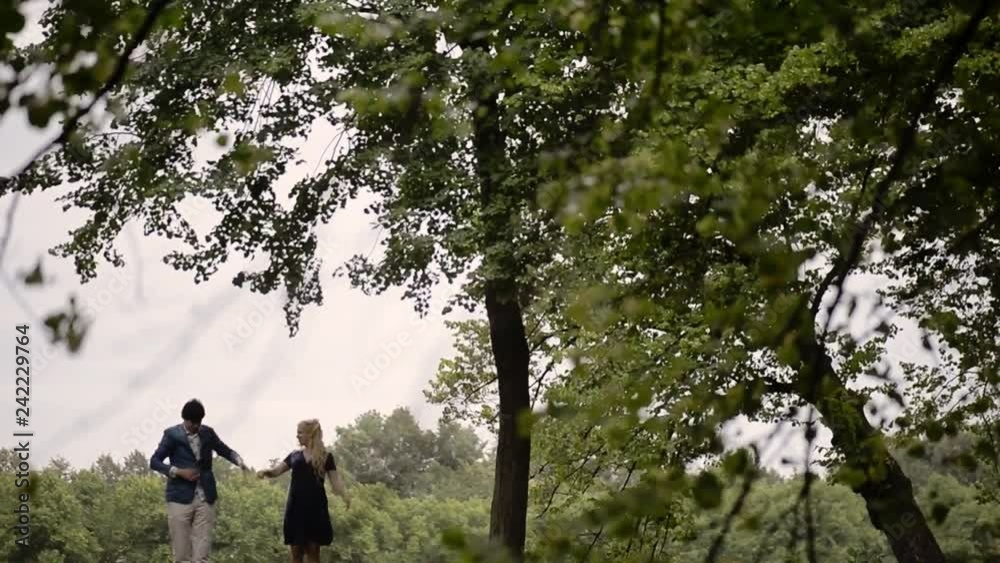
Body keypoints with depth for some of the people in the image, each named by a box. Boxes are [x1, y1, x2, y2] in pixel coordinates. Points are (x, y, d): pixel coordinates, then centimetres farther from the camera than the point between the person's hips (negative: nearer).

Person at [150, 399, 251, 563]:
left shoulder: (208, 433, 9)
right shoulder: (172, 434, -1)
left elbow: (225, 450, 19)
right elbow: (154, 461, 0)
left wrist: (238, 461, -4)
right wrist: (178, 472, -13)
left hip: (205, 499, 2)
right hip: (180, 499, -2)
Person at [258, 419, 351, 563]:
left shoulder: (325, 456, 3)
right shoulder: (295, 455, 12)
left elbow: (334, 479, -2)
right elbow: (276, 471, 9)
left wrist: (344, 495, -21)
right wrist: (265, 472, -14)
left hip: (315, 507, -3)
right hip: (296, 507, 3)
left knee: (313, 551, -3)